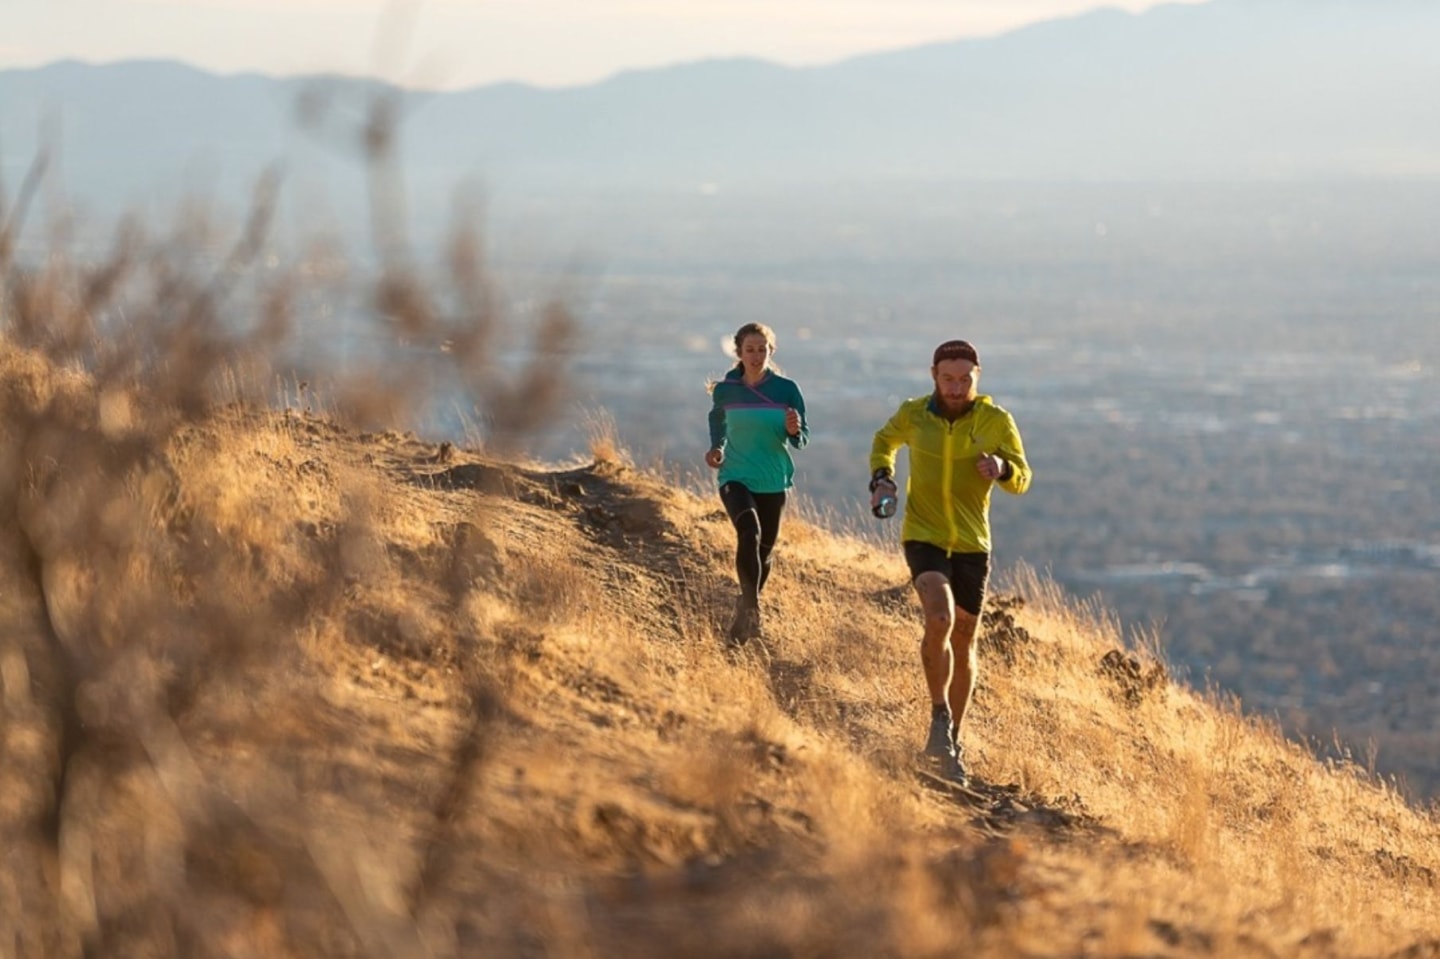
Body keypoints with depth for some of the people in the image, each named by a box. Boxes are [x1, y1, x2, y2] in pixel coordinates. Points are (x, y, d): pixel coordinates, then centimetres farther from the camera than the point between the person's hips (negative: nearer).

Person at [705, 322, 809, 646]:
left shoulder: (786, 389, -6)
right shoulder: (725, 390, -2)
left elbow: (803, 438, -2)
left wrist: (794, 430, -24)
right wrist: (716, 448, 4)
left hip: (773, 482, 2)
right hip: (735, 477, -2)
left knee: (763, 550, 13)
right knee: (749, 532, -29)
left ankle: (746, 612, 36)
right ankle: (750, 607, -30)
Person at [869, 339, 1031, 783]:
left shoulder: (995, 421, -8)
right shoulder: (914, 414, -4)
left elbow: (1022, 479, -7)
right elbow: (885, 441, 18)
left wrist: (1002, 469, -30)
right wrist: (881, 478, -1)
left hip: (971, 545, 2)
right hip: (923, 537, -2)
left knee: (963, 643, 12)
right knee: (939, 619, -27)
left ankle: (951, 745, 27)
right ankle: (939, 716, -9)